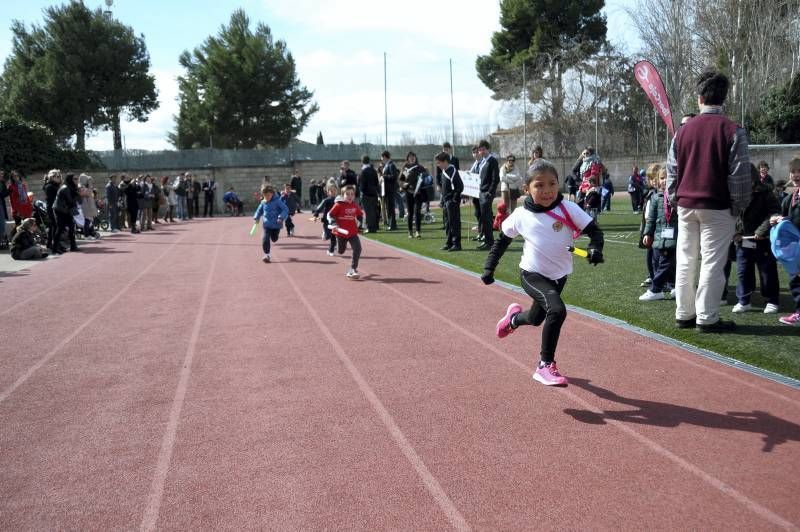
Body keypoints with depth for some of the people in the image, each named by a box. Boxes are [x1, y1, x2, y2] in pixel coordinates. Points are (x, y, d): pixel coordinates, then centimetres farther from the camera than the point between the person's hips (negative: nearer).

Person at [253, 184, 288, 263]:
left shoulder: (277, 201, -14)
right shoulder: (263, 202, -1)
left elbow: (285, 209, -18)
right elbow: (259, 211, 18)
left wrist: (281, 217, -30)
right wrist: (256, 218, 6)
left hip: (276, 224, -2)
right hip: (266, 225, 2)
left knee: (274, 239, 17)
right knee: (265, 239, -14)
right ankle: (266, 254, -4)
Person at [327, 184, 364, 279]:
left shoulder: (355, 205, 1)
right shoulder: (339, 205, -12)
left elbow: (360, 214, 19)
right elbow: (330, 215, -11)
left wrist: (359, 221, 3)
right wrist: (334, 224, -24)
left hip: (353, 232, 2)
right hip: (341, 232, -2)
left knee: (357, 249, -17)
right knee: (341, 251, 17)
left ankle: (353, 269, -9)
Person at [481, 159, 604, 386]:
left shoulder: (568, 209, -15)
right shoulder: (520, 215, -11)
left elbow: (594, 231, -13)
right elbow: (502, 240, 4)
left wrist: (595, 248, -33)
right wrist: (489, 267, 1)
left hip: (559, 276, 3)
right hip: (532, 274, -3)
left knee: (536, 319, 22)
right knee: (557, 310, -27)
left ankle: (514, 317, 59)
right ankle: (546, 366, -12)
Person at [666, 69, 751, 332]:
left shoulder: (683, 130, 4)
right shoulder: (733, 131, -8)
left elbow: (672, 170, 8)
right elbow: (740, 175, -10)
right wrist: (739, 207, 0)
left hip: (686, 205, 4)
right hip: (717, 208, -4)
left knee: (685, 261, 11)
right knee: (712, 262, 1)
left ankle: (684, 314, 19)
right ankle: (707, 318, 5)